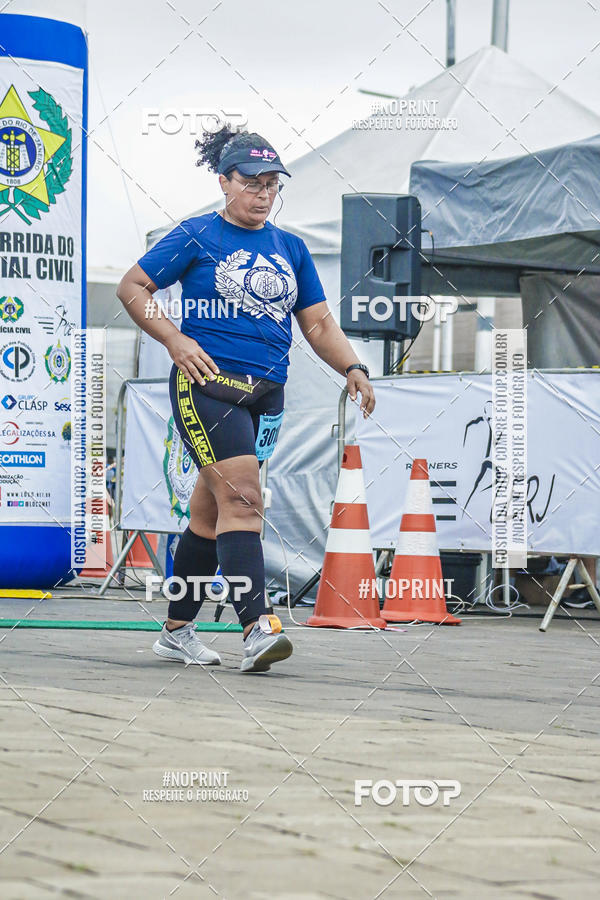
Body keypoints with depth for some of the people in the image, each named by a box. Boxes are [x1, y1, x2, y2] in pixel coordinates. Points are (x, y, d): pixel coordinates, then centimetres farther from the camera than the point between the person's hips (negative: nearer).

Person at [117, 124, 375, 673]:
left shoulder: (290, 249, 16)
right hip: (207, 384, -5)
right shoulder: (197, 236, 1)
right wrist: (175, 340, -9)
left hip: (266, 396, 5)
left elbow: (319, 323, 18)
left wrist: (352, 369, 1)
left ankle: (177, 631, 19)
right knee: (242, 499, -19)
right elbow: (132, 287, 4)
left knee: (211, 513, 10)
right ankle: (257, 627, -27)